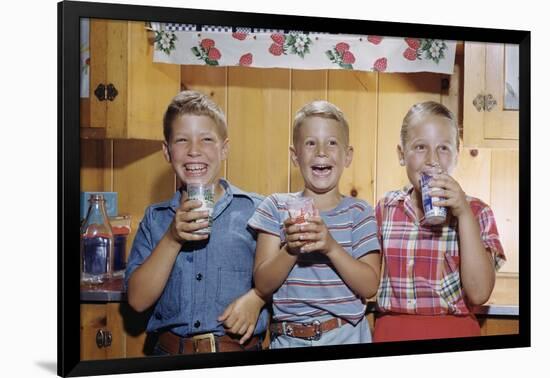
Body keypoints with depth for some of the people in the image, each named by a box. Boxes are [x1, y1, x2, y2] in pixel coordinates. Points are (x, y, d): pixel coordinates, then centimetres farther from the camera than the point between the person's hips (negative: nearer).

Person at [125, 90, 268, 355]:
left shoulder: (255, 211, 4)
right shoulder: (156, 219, 10)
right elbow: (138, 300, 3)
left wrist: (255, 298, -11)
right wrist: (172, 239, -7)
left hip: (240, 350, 0)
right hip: (171, 353, 0)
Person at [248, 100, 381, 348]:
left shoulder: (359, 212, 0)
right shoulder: (276, 207, 0)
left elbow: (369, 286, -9)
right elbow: (262, 286, -5)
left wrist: (332, 247, -22)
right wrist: (290, 249, -22)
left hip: (346, 337, 0)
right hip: (288, 338, 0)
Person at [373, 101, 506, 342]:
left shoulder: (476, 212, -5)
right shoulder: (386, 207, 0)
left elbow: (479, 294, -16)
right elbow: (371, 279, 9)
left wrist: (464, 214, -19)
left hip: (454, 332, -1)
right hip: (390, 333, 2)